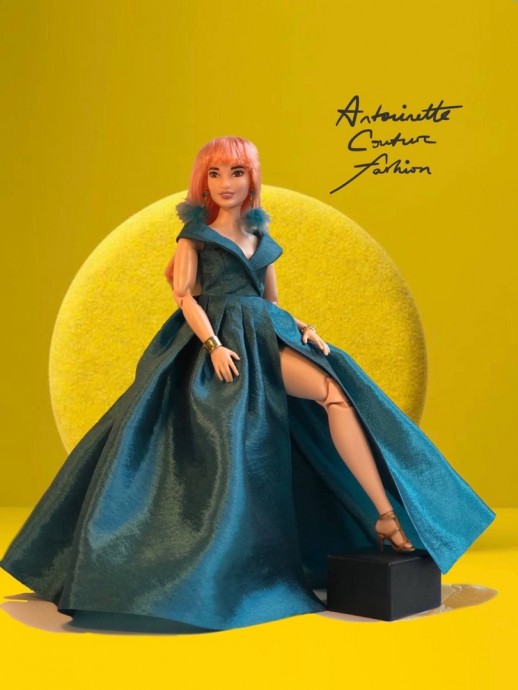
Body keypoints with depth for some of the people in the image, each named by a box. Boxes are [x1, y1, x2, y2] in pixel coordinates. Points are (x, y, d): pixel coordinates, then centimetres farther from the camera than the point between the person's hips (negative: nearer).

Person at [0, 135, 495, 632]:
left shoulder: (261, 237, 23)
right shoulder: (194, 235, 11)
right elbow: (185, 297, -1)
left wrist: (302, 328, 2)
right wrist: (214, 346, -17)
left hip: (267, 335, 3)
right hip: (225, 341, -3)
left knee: (337, 393, -21)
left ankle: (386, 516, -25)